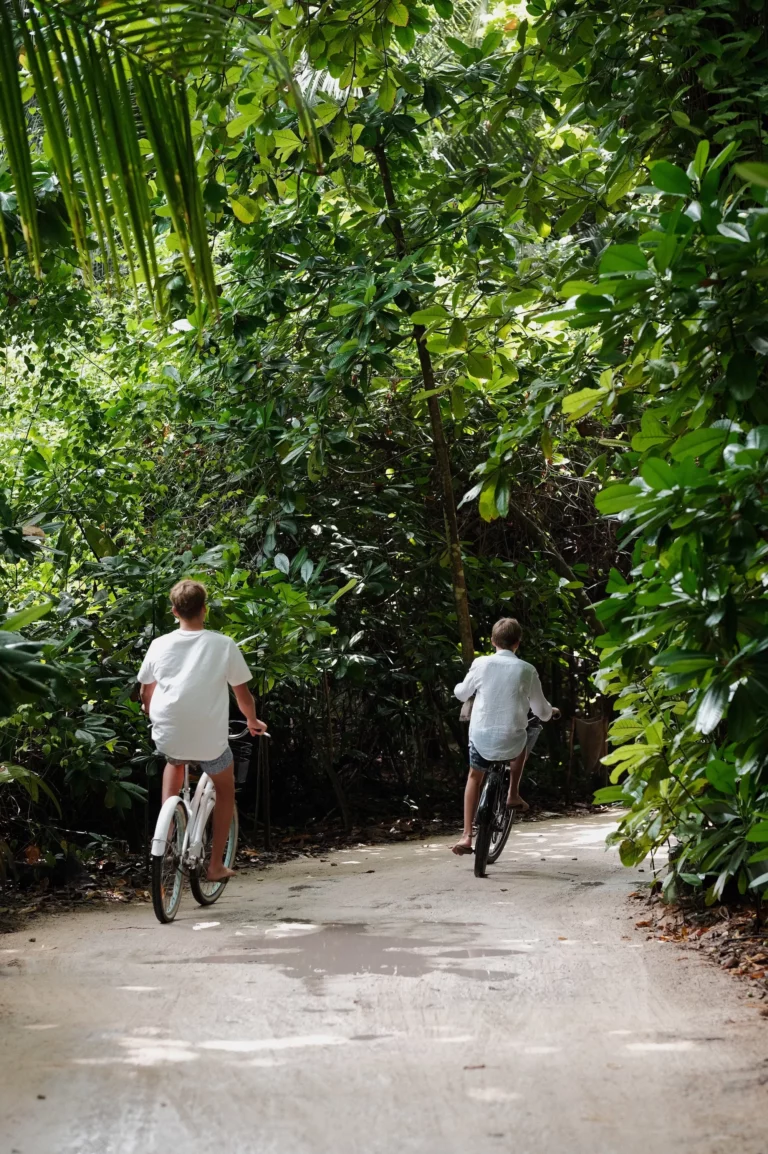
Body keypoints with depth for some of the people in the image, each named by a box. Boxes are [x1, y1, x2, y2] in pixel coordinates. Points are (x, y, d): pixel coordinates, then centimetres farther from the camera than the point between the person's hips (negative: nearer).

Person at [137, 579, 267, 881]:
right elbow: (243, 694, 4)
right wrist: (253, 721, 24)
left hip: (167, 737, 2)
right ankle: (217, 864, 22)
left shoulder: (160, 645, 3)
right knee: (225, 790, 24)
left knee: (174, 762, 37)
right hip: (209, 740, -2)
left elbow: (146, 695, 13)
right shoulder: (223, 645, -2)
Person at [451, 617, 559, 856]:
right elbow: (541, 710, 3)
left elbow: (462, 693, 10)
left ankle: (466, 836, 14)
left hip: (481, 737, 0)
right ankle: (513, 795, 31)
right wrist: (552, 712, 27)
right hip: (511, 740, 0)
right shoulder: (526, 670, -7)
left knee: (474, 778, 23)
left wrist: (461, 688, 35)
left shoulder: (481, 664, -6)